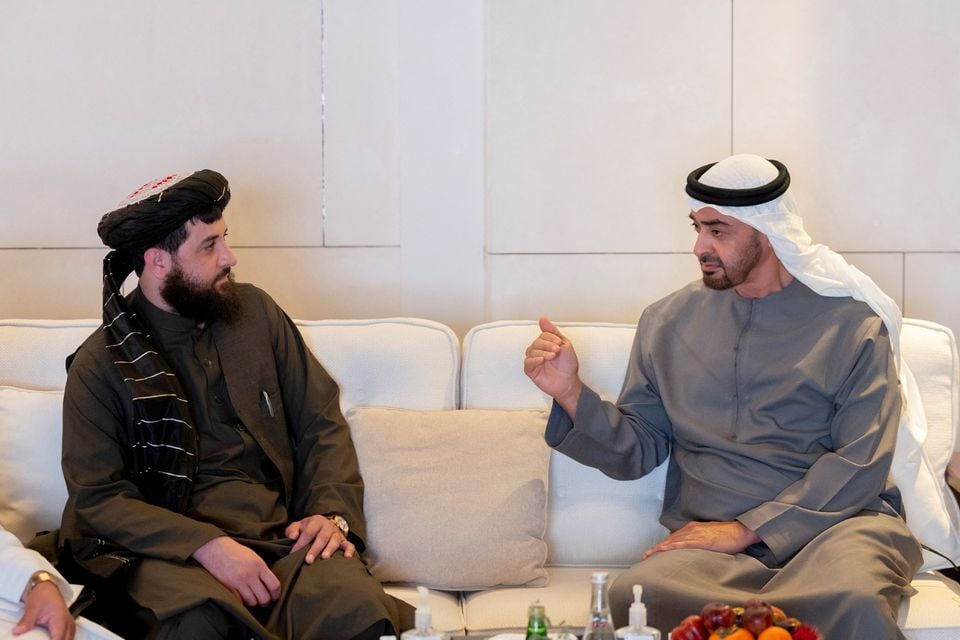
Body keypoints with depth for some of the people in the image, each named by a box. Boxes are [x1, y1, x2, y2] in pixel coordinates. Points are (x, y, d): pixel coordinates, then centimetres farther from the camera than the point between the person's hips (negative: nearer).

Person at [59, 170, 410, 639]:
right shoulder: (99, 363, 2)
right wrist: (207, 545, -18)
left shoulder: (255, 311, 12)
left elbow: (321, 423, 13)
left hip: (281, 532, 2)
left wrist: (333, 512, -6)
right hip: (173, 548, -2)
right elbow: (97, 496, -3)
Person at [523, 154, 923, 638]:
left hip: (833, 525, -3)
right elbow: (638, 450, 15)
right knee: (632, 595, -30)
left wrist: (746, 529, -14)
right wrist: (570, 393, -2)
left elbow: (860, 463, -5)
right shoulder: (668, 321, 14)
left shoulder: (852, 322, 3)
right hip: (710, 538, 4)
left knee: (853, 600, -40)